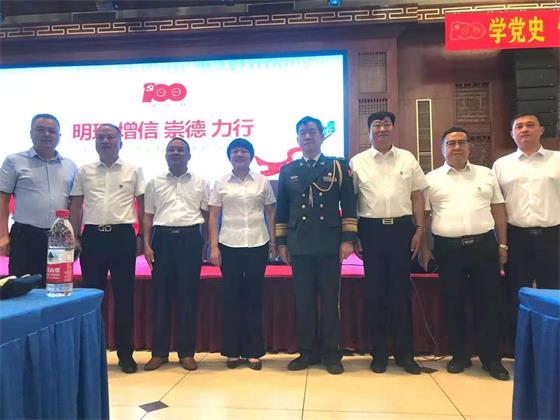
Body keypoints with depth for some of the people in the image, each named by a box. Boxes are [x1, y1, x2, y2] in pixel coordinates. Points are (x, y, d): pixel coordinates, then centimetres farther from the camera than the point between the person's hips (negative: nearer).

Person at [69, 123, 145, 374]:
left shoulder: (133, 171, 4)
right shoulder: (84, 171, 9)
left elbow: (143, 205, 4)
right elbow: (75, 207, 9)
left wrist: (142, 237, -1)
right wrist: (74, 237, 1)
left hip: (123, 236, -1)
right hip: (92, 236, 2)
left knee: (124, 295, 4)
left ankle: (125, 353, 16)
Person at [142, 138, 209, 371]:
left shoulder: (200, 183, 8)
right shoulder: (154, 183, 11)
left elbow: (207, 215, 7)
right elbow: (148, 216, 9)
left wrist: (205, 244, 0)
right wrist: (146, 245, -1)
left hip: (190, 238, -1)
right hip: (162, 237, 1)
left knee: (188, 295, 2)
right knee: (161, 295, 4)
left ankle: (186, 352, 13)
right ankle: (159, 352, 15)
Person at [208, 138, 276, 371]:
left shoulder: (262, 181, 6)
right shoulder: (220, 183, 5)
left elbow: (270, 213, 8)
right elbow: (213, 216, 4)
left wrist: (273, 242, 2)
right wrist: (213, 246, -4)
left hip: (258, 245, 0)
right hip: (229, 245, 0)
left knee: (254, 298, 6)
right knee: (231, 297, 6)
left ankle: (254, 351, 16)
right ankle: (232, 351, 18)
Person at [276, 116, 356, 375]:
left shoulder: (339, 167, 6)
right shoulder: (287, 171, 12)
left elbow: (349, 206, 3)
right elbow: (281, 210, 12)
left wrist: (347, 239, -4)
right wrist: (281, 243, 7)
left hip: (330, 245, -2)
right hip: (299, 246, 2)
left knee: (330, 300, 4)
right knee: (303, 301, 7)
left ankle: (331, 354, 16)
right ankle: (307, 352, 20)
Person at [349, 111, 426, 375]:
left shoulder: (407, 159, 8)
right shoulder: (357, 162, 4)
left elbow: (417, 196, 8)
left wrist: (419, 229, 0)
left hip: (402, 227, 1)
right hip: (371, 229, -1)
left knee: (401, 291, 7)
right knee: (375, 292, 7)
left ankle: (405, 353, 20)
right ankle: (379, 353, 19)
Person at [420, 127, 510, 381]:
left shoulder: (486, 175, 11)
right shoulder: (431, 179, 6)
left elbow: (498, 210, 11)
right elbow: (423, 216, 4)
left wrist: (502, 245, 6)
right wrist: (424, 249, 0)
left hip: (484, 245, 1)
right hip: (448, 248, -1)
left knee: (488, 303, 6)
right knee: (453, 304, 8)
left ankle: (491, 359, 21)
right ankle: (459, 356, 23)